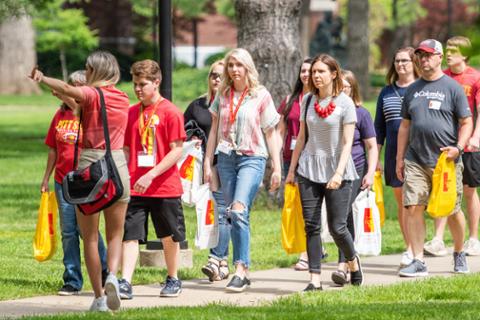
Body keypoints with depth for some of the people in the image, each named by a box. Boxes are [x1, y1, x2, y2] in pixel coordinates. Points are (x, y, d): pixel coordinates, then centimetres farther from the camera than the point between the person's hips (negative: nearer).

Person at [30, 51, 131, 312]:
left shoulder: (91, 94, -7)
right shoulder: (123, 99, 9)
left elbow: (67, 89, -27)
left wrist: (42, 78, -17)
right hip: (117, 164, 3)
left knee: (90, 238, 7)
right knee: (115, 236, 13)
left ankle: (99, 298, 5)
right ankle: (112, 276, -15)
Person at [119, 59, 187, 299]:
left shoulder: (170, 112, -7)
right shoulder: (131, 113, 8)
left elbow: (176, 151, -11)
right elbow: (126, 149, 14)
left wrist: (151, 175, -18)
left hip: (165, 187, -3)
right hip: (135, 187, 4)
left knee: (169, 236, 10)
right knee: (130, 235, -7)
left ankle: (173, 280, 26)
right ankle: (125, 283, -14)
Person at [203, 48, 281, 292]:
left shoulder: (261, 96, 1)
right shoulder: (222, 95, 11)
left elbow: (271, 134, 3)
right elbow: (214, 130, 16)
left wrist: (277, 168, 1)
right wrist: (207, 163, 11)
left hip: (252, 158, -4)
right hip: (226, 158, 4)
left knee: (239, 210, -22)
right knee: (234, 216, 5)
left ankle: (241, 269, -25)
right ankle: (243, 272, 13)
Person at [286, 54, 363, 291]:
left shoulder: (345, 103, -5)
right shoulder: (307, 101, 9)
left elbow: (347, 143, -8)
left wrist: (339, 173, -19)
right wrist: (292, 169, 11)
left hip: (336, 172, -4)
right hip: (309, 170, 4)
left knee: (337, 227, -3)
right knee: (311, 226, -1)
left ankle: (353, 261, 26)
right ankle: (315, 279, 2)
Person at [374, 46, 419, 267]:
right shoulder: (386, 93, 14)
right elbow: (379, 127, 17)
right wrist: (375, 157, 12)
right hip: (393, 154, 5)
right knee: (400, 201, 7)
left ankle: (412, 250, -11)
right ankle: (410, 248, 13)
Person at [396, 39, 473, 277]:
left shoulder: (452, 87, 0)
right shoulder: (413, 90, 13)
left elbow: (466, 123, 0)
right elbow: (405, 126, 18)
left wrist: (458, 148, -15)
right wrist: (400, 158, 13)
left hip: (446, 161, -3)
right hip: (416, 160, 3)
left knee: (452, 210, 6)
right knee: (413, 208, -8)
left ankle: (459, 254, 29)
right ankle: (418, 262, -4)